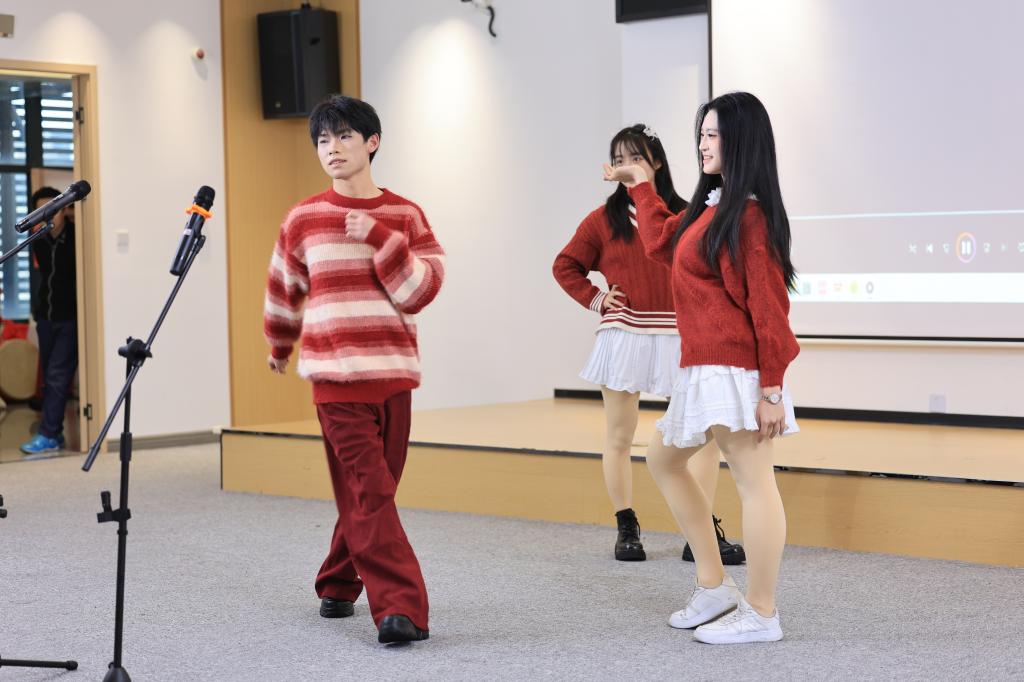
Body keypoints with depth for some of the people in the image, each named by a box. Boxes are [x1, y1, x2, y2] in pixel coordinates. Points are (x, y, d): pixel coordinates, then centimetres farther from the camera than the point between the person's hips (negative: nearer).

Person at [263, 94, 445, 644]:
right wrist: (279, 349, 29)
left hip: (394, 373, 3)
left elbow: (420, 290, -4)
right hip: (336, 375, -3)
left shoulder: (406, 216, 7)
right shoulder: (304, 219, 4)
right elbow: (283, 292, 18)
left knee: (366, 492, 10)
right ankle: (399, 609, -14)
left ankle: (338, 586, 29)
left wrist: (379, 237, -13)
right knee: (370, 494, -11)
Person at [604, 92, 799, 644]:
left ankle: (760, 615, -2)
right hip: (704, 367, 11)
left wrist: (771, 388, -18)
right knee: (664, 460, 20)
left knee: (752, 481, -7)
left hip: (734, 368, -11)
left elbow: (768, 305, -16)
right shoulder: (712, 205, 16)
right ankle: (713, 588, 24)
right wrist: (639, 185, 37)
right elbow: (662, 244, 32)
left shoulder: (749, 214, -13)